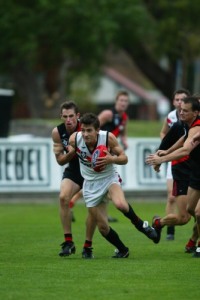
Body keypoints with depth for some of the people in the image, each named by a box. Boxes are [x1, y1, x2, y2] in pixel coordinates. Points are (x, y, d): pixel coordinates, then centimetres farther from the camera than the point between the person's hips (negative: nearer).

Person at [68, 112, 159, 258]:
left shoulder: (108, 137, -22)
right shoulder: (74, 139, -17)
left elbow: (124, 158, -13)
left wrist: (111, 159, -30)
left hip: (109, 177, -2)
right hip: (91, 184, 2)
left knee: (120, 204, -35)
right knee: (102, 227, 3)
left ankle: (141, 224, -5)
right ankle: (122, 250, 29)